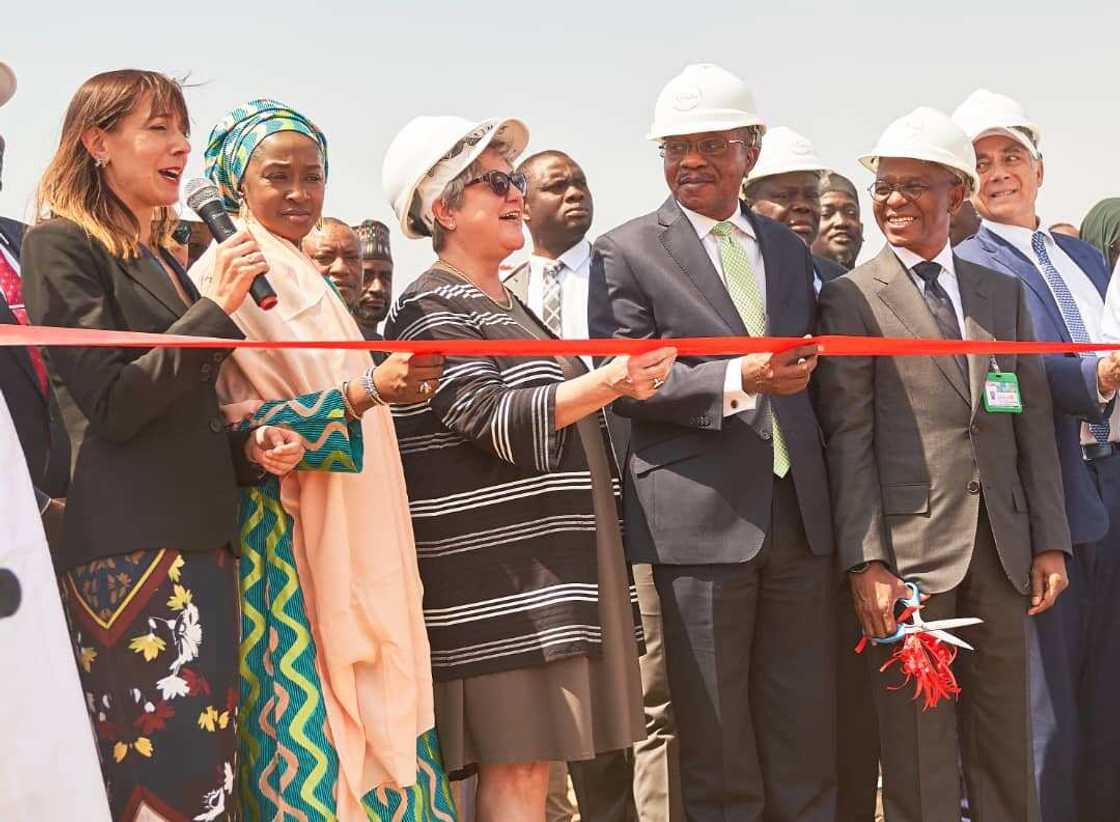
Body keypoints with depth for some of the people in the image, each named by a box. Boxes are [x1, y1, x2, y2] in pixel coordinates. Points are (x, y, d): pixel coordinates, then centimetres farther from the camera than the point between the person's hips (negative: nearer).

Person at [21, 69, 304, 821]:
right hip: (129, 555, -8)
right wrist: (218, 309, -13)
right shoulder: (61, 245, -4)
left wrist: (250, 448, 8)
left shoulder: (164, 261, 20)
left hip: (201, 541, 8)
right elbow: (113, 406, -13)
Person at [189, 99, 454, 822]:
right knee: (306, 734, -9)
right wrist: (364, 392, -24)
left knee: (372, 727, 5)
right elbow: (235, 423, -17)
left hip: (350, 541, 8)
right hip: (280, 540, -8)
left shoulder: (309, 279, 18)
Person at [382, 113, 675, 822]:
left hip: (546, 569, 9)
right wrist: (612, 379, -29)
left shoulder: (506, 305, 20)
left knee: (530, 760, 9)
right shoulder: (431, 312, -8)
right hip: (499, 577, -9)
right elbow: (494, 420, -21)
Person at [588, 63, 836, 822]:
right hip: (701, 521, -4)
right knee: (718, 741, 5)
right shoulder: (626, 252, -1)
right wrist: (738, 381, -20)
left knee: (809, 733, 10)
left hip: (799, 514, 5)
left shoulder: (789, 247, 15)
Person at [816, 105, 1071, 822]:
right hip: (910, 546, -4)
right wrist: (865, 560, -12)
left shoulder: (1004, 293, 13)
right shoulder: (852, 299, 0)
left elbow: (1033, 421, 12)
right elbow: (848, 439, -6)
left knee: (1007, 744, 12)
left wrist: (1050, 541, 5)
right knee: (921, 751, 1)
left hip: (1003, 548, 4)